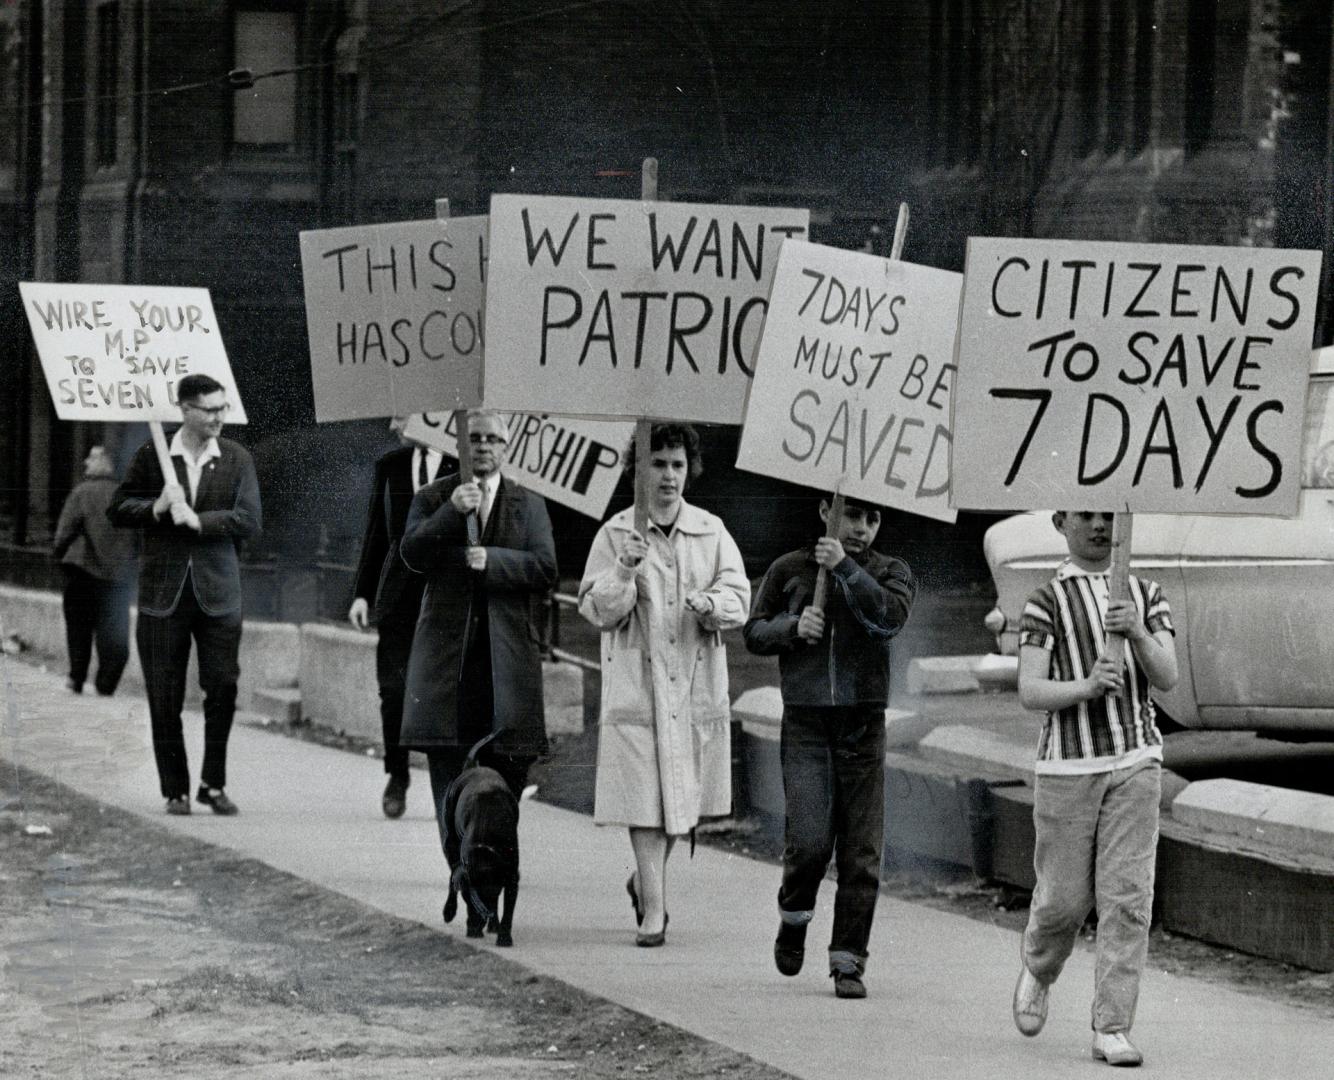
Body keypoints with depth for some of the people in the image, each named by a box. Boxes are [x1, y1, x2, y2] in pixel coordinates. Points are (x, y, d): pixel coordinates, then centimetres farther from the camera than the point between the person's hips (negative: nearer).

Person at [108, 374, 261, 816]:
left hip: (217, 592, 0)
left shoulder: (236, 459, 4)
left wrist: (198, 520, -17)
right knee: (165, 698, 1)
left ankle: (213, 784, 8)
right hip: (164, 592, 0)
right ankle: (176, 789, 10)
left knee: (223, 687, -5)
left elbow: (248, 520, -5)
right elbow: (118, 509, 6)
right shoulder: (152, 455, 2)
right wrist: (155, 508, -13)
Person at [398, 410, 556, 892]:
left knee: (507, 763, -1)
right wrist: (451, 513, -18)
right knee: (448, 761, -5)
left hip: (506, 650, 1)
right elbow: (412, 553, -6)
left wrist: (492, 560, -13)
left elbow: (545, 569, 0)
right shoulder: (433, 498, 9)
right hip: (447, 647, -1)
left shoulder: (528, 505, 11)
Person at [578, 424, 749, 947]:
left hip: (697, 683, 3)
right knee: (645, 794, -8)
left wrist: (710, 605, -21)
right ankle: (653, 909, -5)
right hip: (637, 681, -3)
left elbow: (738, 597, 1)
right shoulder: (615, 534, 2)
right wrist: (625, 572, -19)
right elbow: (597, 610, -2)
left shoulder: (711, 532, 8)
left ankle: (644, 879, 33)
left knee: (686, 796, 8)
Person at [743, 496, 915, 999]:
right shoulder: (789, 570, 9)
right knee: (809, 840, -11)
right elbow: (754, 632, 11)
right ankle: (793, 917, 18)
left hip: (863, 723, 1)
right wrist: (792, 626, -8)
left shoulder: (891, 572, 7)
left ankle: (848, 961, 6)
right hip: (805, 723, -1)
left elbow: (890, 617, -13)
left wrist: (846, 567, -19)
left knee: (861, 850, -2)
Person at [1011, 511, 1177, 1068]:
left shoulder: (1145, 595, 9)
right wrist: (1085, 687, -26)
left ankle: (1112, 1028, -3)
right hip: (1067, 766, -2)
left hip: (1135, 762, 2)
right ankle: (1038, 970, 38)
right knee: (1064, 897, 5)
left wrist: (1137, 632, -20)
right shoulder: (1046, 601, -1)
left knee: (1128, 897, -6)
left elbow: (1166, 678, -1)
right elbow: (1030, 692, -8)